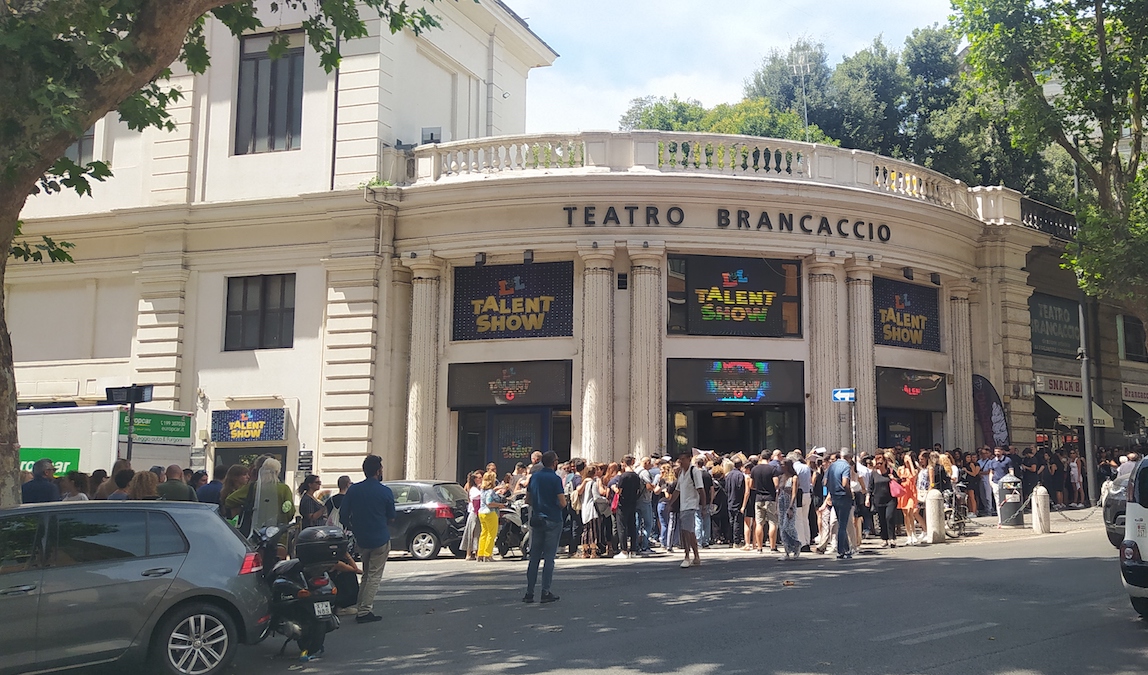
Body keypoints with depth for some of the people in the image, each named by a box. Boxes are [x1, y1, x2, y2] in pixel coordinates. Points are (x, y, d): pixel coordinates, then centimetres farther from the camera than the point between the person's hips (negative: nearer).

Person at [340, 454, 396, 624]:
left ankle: (361, 608, 19)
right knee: (374, 576, 1)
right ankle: (364, 611, -4)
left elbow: (343, 515, 1)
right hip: (380, 539, -4)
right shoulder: (385, 492, -11)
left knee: (366, 575, 19)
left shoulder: (353, 490, -2)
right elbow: (391, 518, -3)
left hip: (361, 539, 4)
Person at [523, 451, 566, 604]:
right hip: (553, 521, -5)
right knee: (549, 557, 0)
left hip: (537, 520, 5)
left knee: (534, 557, 9)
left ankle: (529, 592, 9)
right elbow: (563, 503, -15)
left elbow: (527, 500, 11)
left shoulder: (534, 476, 6)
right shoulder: (555, 479, -12)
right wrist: (556, 505, 6)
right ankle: (545, 592, -1)